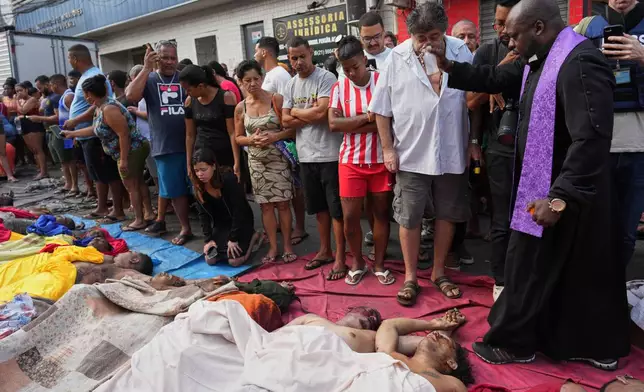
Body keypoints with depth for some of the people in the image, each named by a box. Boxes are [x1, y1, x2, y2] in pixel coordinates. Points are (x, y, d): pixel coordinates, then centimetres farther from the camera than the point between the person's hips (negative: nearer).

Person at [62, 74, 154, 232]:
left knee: (131, 186, 0)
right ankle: (149, 213, 25)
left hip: (131, 151, -10)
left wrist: (123, 159, -24)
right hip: (134, 150, 10)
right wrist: (72, 133, 27)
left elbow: (124, 134, -27)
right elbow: (96, 129, 22)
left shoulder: (109, 109, -23)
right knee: (138, 183, 16)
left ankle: (139, 220, 10)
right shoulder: (100, 107, 10)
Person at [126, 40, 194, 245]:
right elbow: (131, 95, -14)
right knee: (175, 190, 9)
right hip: (165, 146, 1)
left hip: (189, 143, 0)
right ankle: (186, 228, 23)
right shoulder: (148, 79, 5)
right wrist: (147, 68, -14)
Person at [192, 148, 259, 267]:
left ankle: (251, 238, 9)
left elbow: (239, 211, -24)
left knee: (234, 261, -18)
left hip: (241, 222, -5)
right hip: (220, 224, 5)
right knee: (210, 260, -8)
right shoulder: (198, 187, -9)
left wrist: (233, 238, -22)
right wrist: (208, 238, -8)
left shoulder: (230, 180, -27)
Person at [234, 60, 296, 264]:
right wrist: (252, 139, -10)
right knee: (265, 205, 7)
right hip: (256, 161, 3)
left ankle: (287, 245, 15)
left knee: (283, 203, 1)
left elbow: (293, 128, -5)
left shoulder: (277, 99, -6)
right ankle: (273, 247, 18)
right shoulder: (240, 107, 3)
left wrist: (275, 136, -21)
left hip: (278, 159, -3)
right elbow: (238, 137, 11)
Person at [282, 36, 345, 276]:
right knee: (319, 207, 17)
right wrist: (311, 114, -10)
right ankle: (325, 251, 31)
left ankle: (340, 257, 12)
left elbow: (322, 113, -21)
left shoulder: (326, 78, -9)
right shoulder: (291, 86, 11)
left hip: (329, 154, -6)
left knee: (336, 209, 2)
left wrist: (296, 112, -5)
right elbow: (286, 121, 4)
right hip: (306, 155, 7)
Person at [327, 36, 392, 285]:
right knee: (350, 216, 3)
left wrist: (352, 126, -16)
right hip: (351, 161, 1)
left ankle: (379, 264, 24)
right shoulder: (339, 88, 2)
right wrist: (367, 117, -14)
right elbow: (334, 124, -9)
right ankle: (357, 263, 25)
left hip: (381, 159, -1)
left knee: (381, 212, 9)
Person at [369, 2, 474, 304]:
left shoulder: (461, 52, -2)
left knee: (447, 214, 13)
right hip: (411, 154, -1)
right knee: (409, 217, 6)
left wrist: (473, 142, 4)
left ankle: (438, 272, 32)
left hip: (451, 152, 2)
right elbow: (382, 108, -1)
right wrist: (388, 149, -4)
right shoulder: (397, 58, -5)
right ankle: (410, 277, 23)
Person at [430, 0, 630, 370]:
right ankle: (600, 346, 33)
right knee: (581, 269, 18)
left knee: (529, 268, 3)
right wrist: (449, 67, 5)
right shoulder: (542, 60, 8)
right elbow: (495, 77, 16)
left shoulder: (580, 63, -23)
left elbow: (591, 139, -29)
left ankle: (513, 343, 22)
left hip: (564, 191, -10)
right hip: (548, 185, 10)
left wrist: (559, 198, -30)